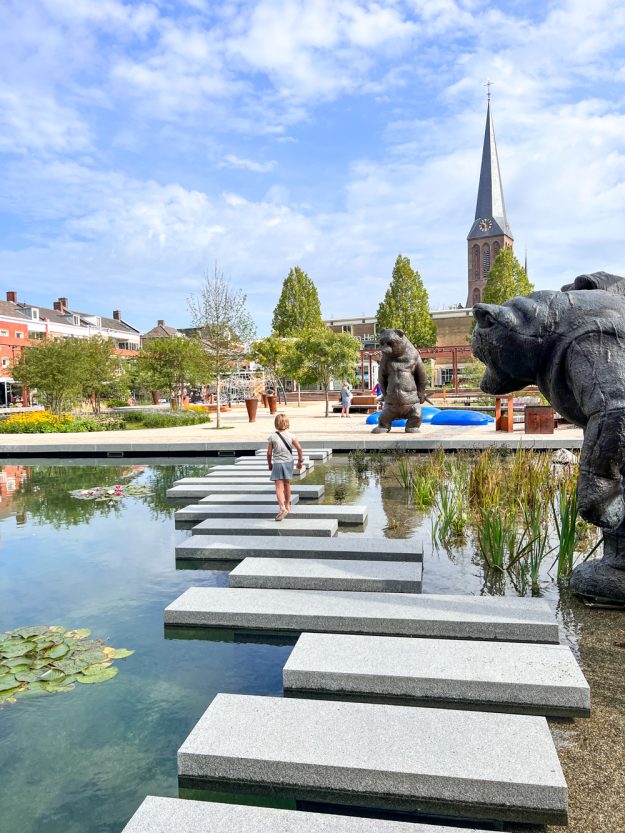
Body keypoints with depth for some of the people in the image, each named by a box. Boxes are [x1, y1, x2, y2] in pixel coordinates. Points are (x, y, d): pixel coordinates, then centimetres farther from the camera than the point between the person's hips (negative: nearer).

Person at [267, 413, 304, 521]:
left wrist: (269, 464, 11)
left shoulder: (272, 437, -10)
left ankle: (282, 508, -24)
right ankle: (287, 505, 35)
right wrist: (300, 461, 6)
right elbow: (299, 449, -7)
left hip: (277, 463, -3)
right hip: (288, 462, 3)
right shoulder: (291, 436, -5)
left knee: (279, 487, -5)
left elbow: (269, 453, -6)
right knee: (287, 484, 20)